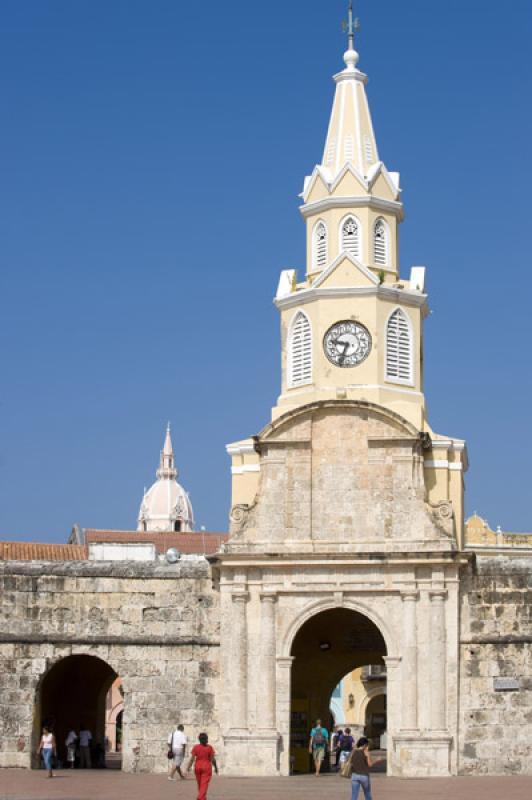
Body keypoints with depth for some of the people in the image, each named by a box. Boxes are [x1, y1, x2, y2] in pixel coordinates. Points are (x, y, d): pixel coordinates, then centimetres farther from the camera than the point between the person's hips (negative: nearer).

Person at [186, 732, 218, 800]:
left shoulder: (195, 747, -3)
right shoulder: (209, 748, -7)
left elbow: (192, 758, -7)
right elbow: (213, 759, -6)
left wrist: (189, 767, -5)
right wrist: (216, 767, 6)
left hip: (198, 767, 3)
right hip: (206, 767, -3)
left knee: (200, 784, 18)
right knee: (204, 784, -4)